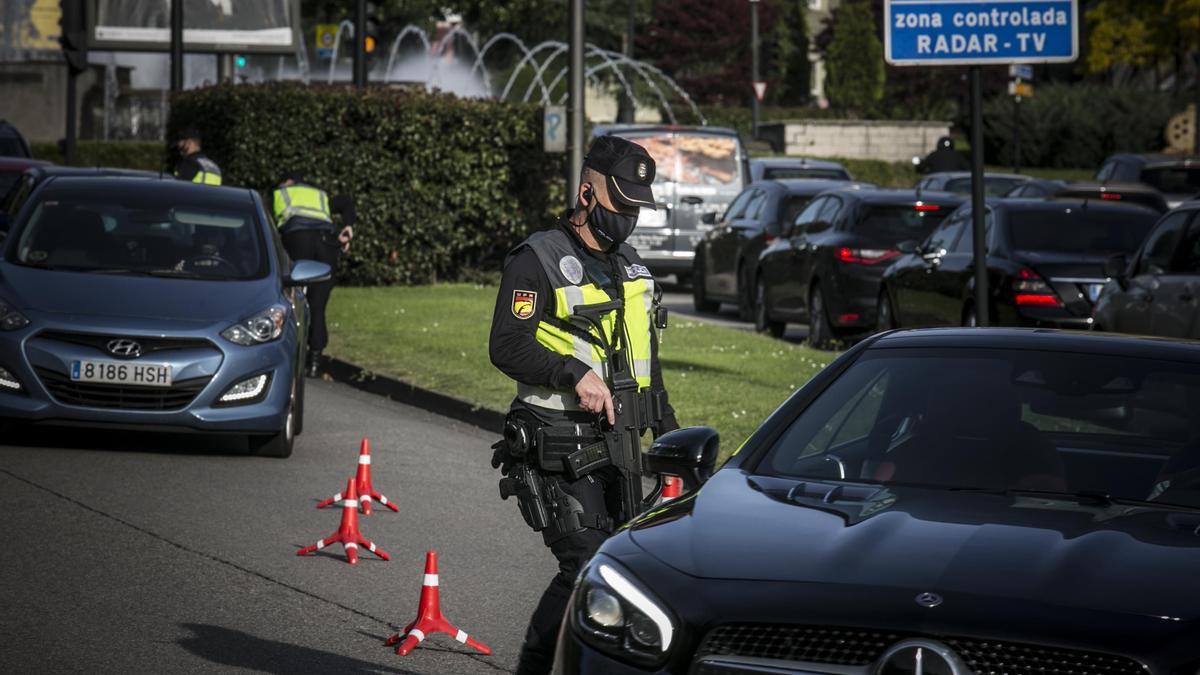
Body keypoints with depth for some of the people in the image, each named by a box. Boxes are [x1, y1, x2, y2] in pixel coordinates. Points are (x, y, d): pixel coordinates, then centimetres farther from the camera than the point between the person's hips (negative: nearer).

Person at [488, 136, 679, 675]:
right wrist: (576, 374, -24)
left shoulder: (630, 267, 19)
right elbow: (507, 347, -15)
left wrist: (668, 432, 22)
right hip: (557, 446, -7)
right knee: (586, 568, -16)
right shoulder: (537, 261, -6)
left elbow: (647, 361, 26)